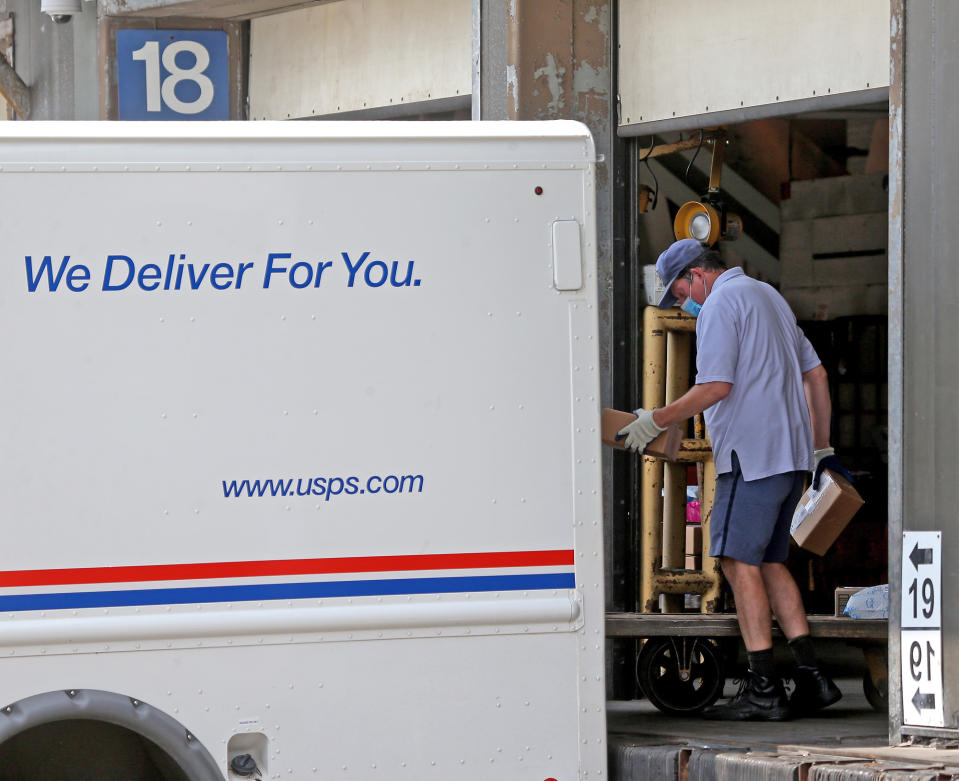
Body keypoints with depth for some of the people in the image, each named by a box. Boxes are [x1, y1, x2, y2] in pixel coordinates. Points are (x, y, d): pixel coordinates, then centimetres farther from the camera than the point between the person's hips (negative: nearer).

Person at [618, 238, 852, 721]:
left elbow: (716, 386, -15)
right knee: (767, 562, 12)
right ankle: (811, 676, 5)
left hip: (751, 453, -9)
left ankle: (763, 689, -14)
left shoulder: (721, 304, -6)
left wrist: (655, 420, -8)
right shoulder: (768, 296, 23)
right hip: (792, 452, 9)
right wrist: (822, 449, 29)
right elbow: (815, 375, 25)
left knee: (739, 560, -9)